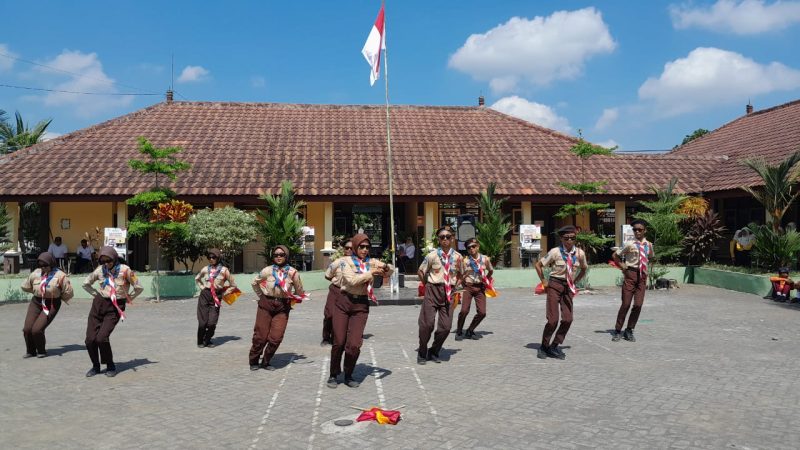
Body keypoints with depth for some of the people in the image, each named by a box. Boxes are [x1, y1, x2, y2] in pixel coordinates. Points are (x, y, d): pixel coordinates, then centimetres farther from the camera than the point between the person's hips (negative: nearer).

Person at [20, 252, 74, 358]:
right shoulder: (35, 274, 2)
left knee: (37, 329, -14)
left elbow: (68, 293, -6)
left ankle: (41, 351, 10)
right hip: (36, 303, 4)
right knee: (27, 329, -3)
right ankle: (30, 351, 22)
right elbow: (25, 286, 20)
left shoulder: (59, 276, -10)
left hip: (51, 305, -4)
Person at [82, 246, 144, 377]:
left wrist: (128, 299, 4)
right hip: (99, 305, 4)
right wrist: (97, 295, 11)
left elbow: (139, 288, -2)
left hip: (114, 308, -4)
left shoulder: (125, 270, -10)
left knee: (102, 338, -17)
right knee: (90, 339, -3)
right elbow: (86, 283, 19)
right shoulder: (100, 270, 2)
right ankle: (95, 366, 19)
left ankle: (110, 366, 4)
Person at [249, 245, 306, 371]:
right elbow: (254, 283, 11)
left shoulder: (293, 273, -7)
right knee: (261, 336, 3)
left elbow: (299, 291, 7)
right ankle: (253, 362, 25)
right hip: (266, 305, 0)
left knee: (276, 337, -6)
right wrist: (262, 296, 12)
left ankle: (266, 362, 16)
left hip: (283, 308, 0)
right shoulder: (267, 271, -7)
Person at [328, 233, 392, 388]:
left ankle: (348, 375, 18)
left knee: (354, 344, -6)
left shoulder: (372, 262, 8)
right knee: (339, 342, 2)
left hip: (361, 305, 1)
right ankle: (334, 375, 24)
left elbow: (390, 270, -5)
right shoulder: (347, 261, 0)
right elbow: (352, 280, -15)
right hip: (343, 302, -1)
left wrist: (386, 267, -27)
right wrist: (372, 273, -19)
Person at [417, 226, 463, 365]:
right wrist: (428, 285, 2)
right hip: (433, 290, -2)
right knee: (427, 323, -5)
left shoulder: (457, 257, 3)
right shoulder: (432, 255, -4)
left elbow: (460, 274, 20)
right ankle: (422, 353, 14)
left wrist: (455, 285, 8)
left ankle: (434, 352, 23)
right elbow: (421, 272, 6)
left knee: (446, 326, 1)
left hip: (448, 292, 3)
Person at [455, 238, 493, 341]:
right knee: (464, 310, -14)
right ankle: (459, 332, 7)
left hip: (480, 287, 2)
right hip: (468, 287, -2)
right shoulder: (465, 261, -2)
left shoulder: (485, 259, 3)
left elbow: (491, 271, 21)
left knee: (482, 312, -5)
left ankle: (470, 331, 16)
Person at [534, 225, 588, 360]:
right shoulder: (555, 252, -13)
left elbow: (584, 270, 18)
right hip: (554, 285, -4)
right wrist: (544, 281, -3)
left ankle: (554, 346, 14)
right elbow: (538, 265, -3)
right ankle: (544, 347, 12)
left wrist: (575, 282, 8)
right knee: (553, 319, -8)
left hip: (568, 287, 4)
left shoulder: (580, 253, -2)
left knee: (568, 319, -3)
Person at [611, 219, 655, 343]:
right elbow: (615, 255, 4)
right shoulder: (629, 244, -6)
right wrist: (621, 265, -3)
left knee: (638, 305, -1)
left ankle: (629, 331, 15)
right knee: (626, 304, -3)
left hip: (642, 275, 4)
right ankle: (617, 331, 9)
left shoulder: (648, 245, 7)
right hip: (630, 274, -4)